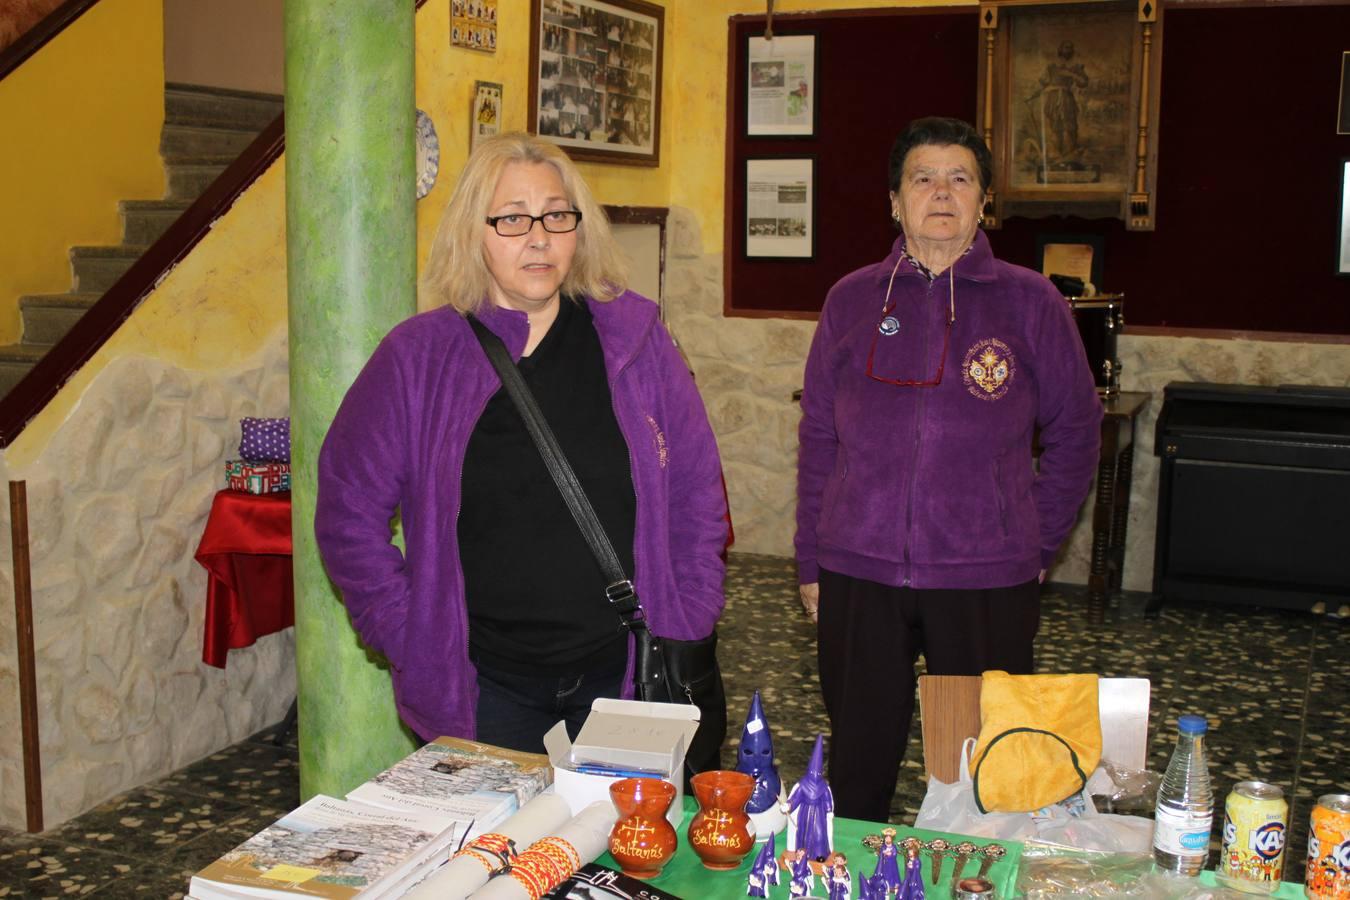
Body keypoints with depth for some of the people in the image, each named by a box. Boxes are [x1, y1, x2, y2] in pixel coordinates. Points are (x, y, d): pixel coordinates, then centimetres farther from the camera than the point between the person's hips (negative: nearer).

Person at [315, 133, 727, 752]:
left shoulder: (634, 340, 0)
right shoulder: (417, 357, -3)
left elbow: (696, 494, 7)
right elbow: (349, 511, 3)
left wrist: (684, 626, 1)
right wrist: (410, 634, -3)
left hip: (622, 677, 2)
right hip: (483, 688, -1)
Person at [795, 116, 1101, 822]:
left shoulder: (1030, 301, 1)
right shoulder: (851, 300, 6)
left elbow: (1075, 428, 9)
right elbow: (818, 437, 10)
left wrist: (1038, 541, 4)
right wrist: (811, 562, 9)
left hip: (986, 579, -1)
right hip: (858, 576, 1)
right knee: (858, 764, 12)